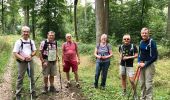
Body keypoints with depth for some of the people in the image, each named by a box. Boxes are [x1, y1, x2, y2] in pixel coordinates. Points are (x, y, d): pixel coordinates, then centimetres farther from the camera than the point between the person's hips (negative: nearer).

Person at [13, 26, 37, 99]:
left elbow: (34, 51, 8)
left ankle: (33, 91, 24)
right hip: (21, 62, -4)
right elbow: (15, 53, -12)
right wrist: (23, 58, -21)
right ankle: (18, 94, 11)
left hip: (30, 61, 4)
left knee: (32, 77, 12)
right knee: (20, 78, 3)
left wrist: (30, 55, -13)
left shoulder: (31, 41, 5)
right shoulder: (18, 42, -8)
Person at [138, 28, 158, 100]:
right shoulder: (141, 42, 8)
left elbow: (155, 56, -15)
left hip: (149, 65, -6)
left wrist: (145, 64, -14)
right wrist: (139, 62, 1)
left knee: (148, 84, -6)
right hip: (141, 64, 7)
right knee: (142, 83, 14)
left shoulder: (152, 42, -12)